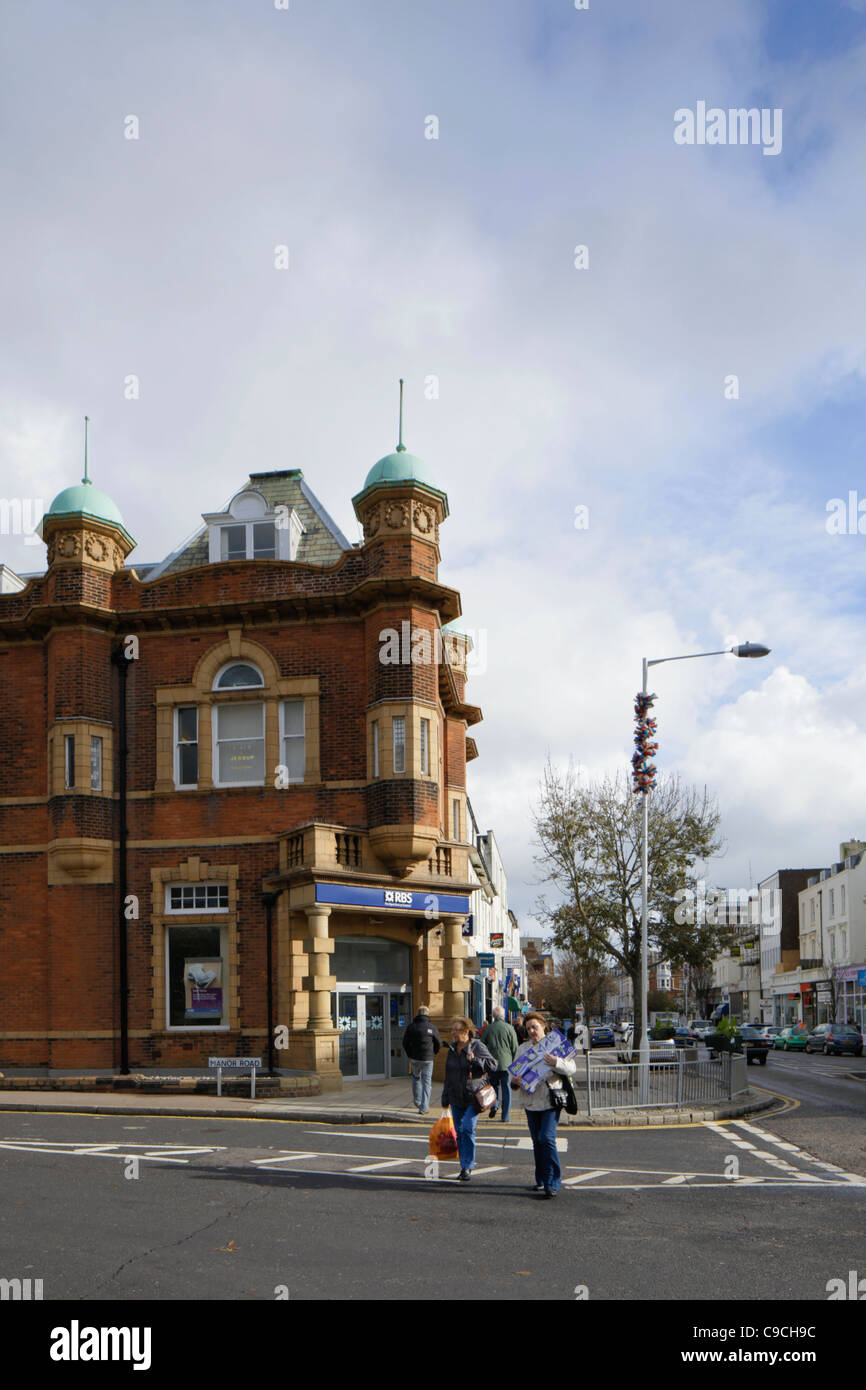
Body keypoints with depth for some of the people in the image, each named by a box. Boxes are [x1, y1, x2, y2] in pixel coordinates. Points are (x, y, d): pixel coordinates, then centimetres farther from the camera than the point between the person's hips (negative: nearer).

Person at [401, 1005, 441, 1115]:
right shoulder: (431, 1027, -6)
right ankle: (424, 1107, -3)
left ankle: (417, 1102, 29)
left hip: (414, 1058, 2)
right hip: (427, 1060, -2)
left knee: (416, 1078, 23)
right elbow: (438, 1043, 0)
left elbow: (405, 1043, 3)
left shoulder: (411, 1026, -1)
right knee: (426, 1082, 2)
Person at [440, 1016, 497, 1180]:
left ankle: (467, 1167, -8)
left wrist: (475, 1060, -25)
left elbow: (493, 1064, -14)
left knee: (467, 1128, -16)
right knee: (459, 1132, 7)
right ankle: (464, 1168, 17)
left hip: (473, 1097, -6)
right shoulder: (452, 1049, 12)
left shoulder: (477, 1046, -6)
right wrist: (445, 1097, 20)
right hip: (456, 1098, 6)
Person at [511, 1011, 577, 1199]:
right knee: (537, 1142, 12)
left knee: (547, 1138, -16)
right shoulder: (522, 1048, 14)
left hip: (550, 1100, -5)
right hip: (531, 1101, 5)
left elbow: (572, 1068, -4)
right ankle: (541, 1180, 24)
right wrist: (515, 1081, -6)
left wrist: (556, 1063, -23)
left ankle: (552, 1184, -13)